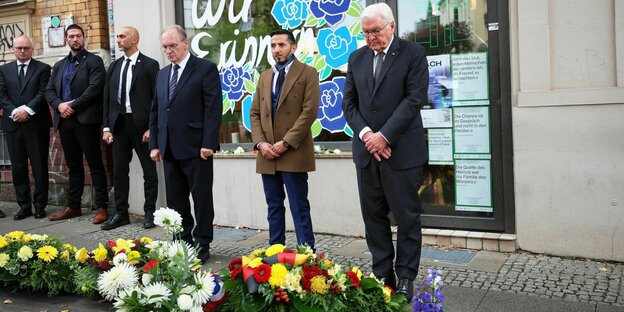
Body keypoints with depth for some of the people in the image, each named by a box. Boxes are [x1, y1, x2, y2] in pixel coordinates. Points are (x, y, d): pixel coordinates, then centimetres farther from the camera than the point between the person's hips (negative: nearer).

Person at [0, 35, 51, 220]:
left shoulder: (42, 68, 5)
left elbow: (43, 93, -6)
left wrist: (27, 110, -16)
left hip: (36, 124, -3)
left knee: (39, 167, 1)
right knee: (18, 168, 5)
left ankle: (40, 205, 9)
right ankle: (24, 206, 12)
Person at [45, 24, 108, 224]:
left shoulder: (94, 61, 1)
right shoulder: (59, 65, 20)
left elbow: (95, 88, -12)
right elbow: (49, 91, 14)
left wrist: (73, 106, -14)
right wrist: (59, 105, -7)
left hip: (86, 120, -6)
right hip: (65, 120, 6)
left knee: (95, 164, -4)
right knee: (73, 166, 12)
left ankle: (102, 207, 0)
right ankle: (73, 206, 19)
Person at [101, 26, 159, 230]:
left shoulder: (150, 65, -2)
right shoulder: (114, 67, 14)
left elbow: (156, 98, -7)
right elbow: (107, 99, 13)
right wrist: (106, 127, 5)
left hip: (141, 125, -5)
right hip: (119, 124, 5)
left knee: (149, 171, 4)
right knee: (119, 171, 8)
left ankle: (150, 212, 14)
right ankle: (121, 213, 17)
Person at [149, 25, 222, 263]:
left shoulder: (206, 69, -4)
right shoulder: (162, 74, 17)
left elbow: (213, 108, -10)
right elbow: (155, 111, 18)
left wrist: (208, 144, -16)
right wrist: (154, 144, 10)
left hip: (195, 148, -6)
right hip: (169, 149, 7)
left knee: (202, 199, 3)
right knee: (175, 201, 11)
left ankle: (202, 246, 14)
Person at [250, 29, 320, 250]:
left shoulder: (307, 73, 0)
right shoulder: (265, 76, 18)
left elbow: (309, 111, -10)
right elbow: (255, 113, 15)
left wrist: (286, 142, -15)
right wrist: (260, 143, -2)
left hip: (293, 153, -5)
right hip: (267, 155, 6)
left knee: (300, 208, -3)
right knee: (274, 207, 11)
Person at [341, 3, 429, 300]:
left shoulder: (413, 53, -2)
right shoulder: (357, 58, 12)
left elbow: (415, 99, -10)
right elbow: (349, 102, 8)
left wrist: (384, 136, -14)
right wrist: (366, 133, -8)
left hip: (402, 151, -4)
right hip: (366, 152, 5)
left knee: (407, 217, 3)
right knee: (374, 217, 8)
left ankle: (406, 278, 15)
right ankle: (383, 276, 19)